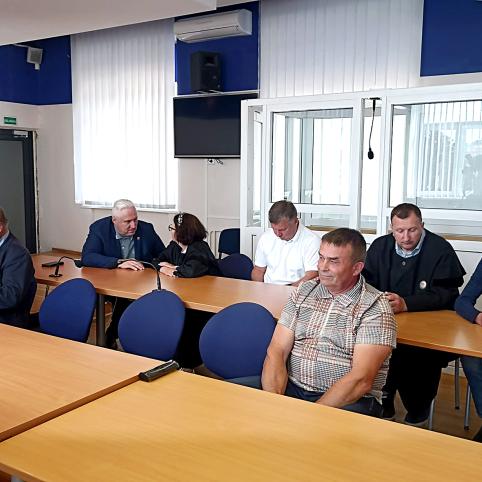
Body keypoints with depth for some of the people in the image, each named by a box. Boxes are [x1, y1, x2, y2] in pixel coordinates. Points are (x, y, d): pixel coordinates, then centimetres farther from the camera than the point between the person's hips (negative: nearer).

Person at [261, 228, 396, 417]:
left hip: (349, 401, -3)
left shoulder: (376, 309, -7)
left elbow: (360, 381, -16)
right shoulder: (303, 292, 8)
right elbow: (277, 352, 1)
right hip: (292, 390, 4)